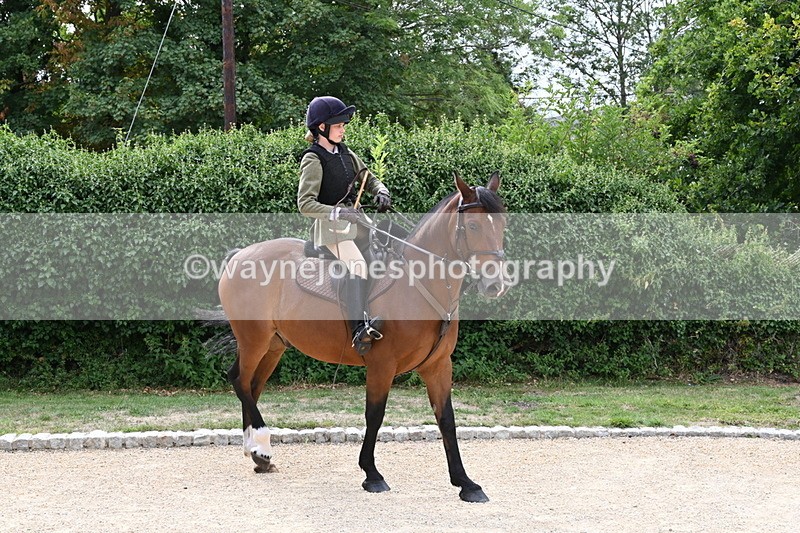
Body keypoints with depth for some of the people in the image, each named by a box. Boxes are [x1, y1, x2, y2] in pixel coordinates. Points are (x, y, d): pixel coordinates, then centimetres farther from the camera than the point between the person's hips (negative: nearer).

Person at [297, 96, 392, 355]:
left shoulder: (345, 154, 12)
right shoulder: (313, 160, -11)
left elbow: (369, 179, 22)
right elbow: (305, 204, -18)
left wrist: (381, 192, -1)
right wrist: (338, 212, -30)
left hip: (353, 221, 9)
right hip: (330, 226, -9)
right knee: (357, 263, -29)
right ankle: (360, 329, -41)